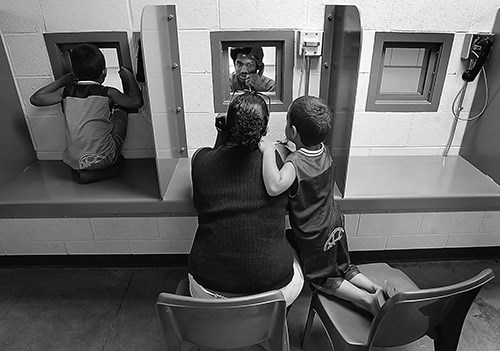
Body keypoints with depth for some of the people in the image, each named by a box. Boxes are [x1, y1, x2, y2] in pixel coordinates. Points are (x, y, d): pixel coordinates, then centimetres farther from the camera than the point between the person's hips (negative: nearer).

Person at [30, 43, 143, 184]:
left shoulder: (66, 92, 1)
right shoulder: (107, 93, -8)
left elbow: (35, 99, 12)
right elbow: (136, 101, -6)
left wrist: (63, 79, 17)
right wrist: (130, 78, 10)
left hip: (74, 162, 4)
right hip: (103, 159, -4)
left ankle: (81, 172, 18)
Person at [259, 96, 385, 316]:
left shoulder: (295, 162, -33)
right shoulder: (324, 150, -9)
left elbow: (274, 187, -52)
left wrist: (268, 151, -42)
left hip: (314, 236, -7)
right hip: (335, 223, 7)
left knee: (323, 278, 18)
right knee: (343, 266, 28)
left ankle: (368, 300, 8)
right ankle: (376, 289, 19)